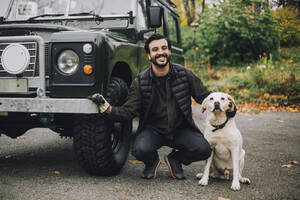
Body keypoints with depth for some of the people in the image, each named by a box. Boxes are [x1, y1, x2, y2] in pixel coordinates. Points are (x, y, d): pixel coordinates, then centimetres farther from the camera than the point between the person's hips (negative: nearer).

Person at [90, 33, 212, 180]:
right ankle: (152, 162, 8)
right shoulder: (140, 81, -8)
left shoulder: (184, 74, -5)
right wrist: (106, 107, -29)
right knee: (140, 150, -32)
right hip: (153, 130, -1)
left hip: (180, 129, 1)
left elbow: (205, 97, 2)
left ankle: (175, 160, 10)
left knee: (204, 150, -24)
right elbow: (128, 112, -11)